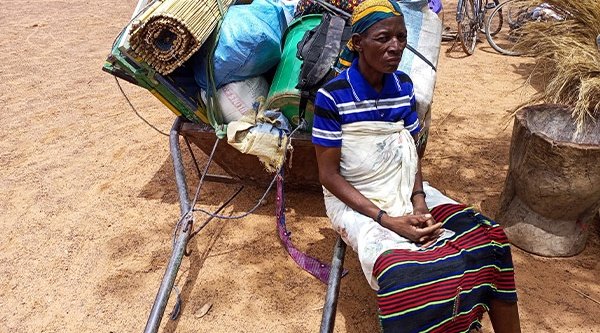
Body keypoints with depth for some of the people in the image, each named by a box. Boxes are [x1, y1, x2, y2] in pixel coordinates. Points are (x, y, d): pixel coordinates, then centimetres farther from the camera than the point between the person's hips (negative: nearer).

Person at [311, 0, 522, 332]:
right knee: (408, 275, -33)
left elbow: (411, 153, 8)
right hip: (355, 200, -5)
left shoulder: (403, 86, 1)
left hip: (406, 190, 6)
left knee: (486, 237, -12)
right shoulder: (332, 96, -16)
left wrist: (419, 202, -12)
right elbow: (329, 174, -14)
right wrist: (387, 220, -21)